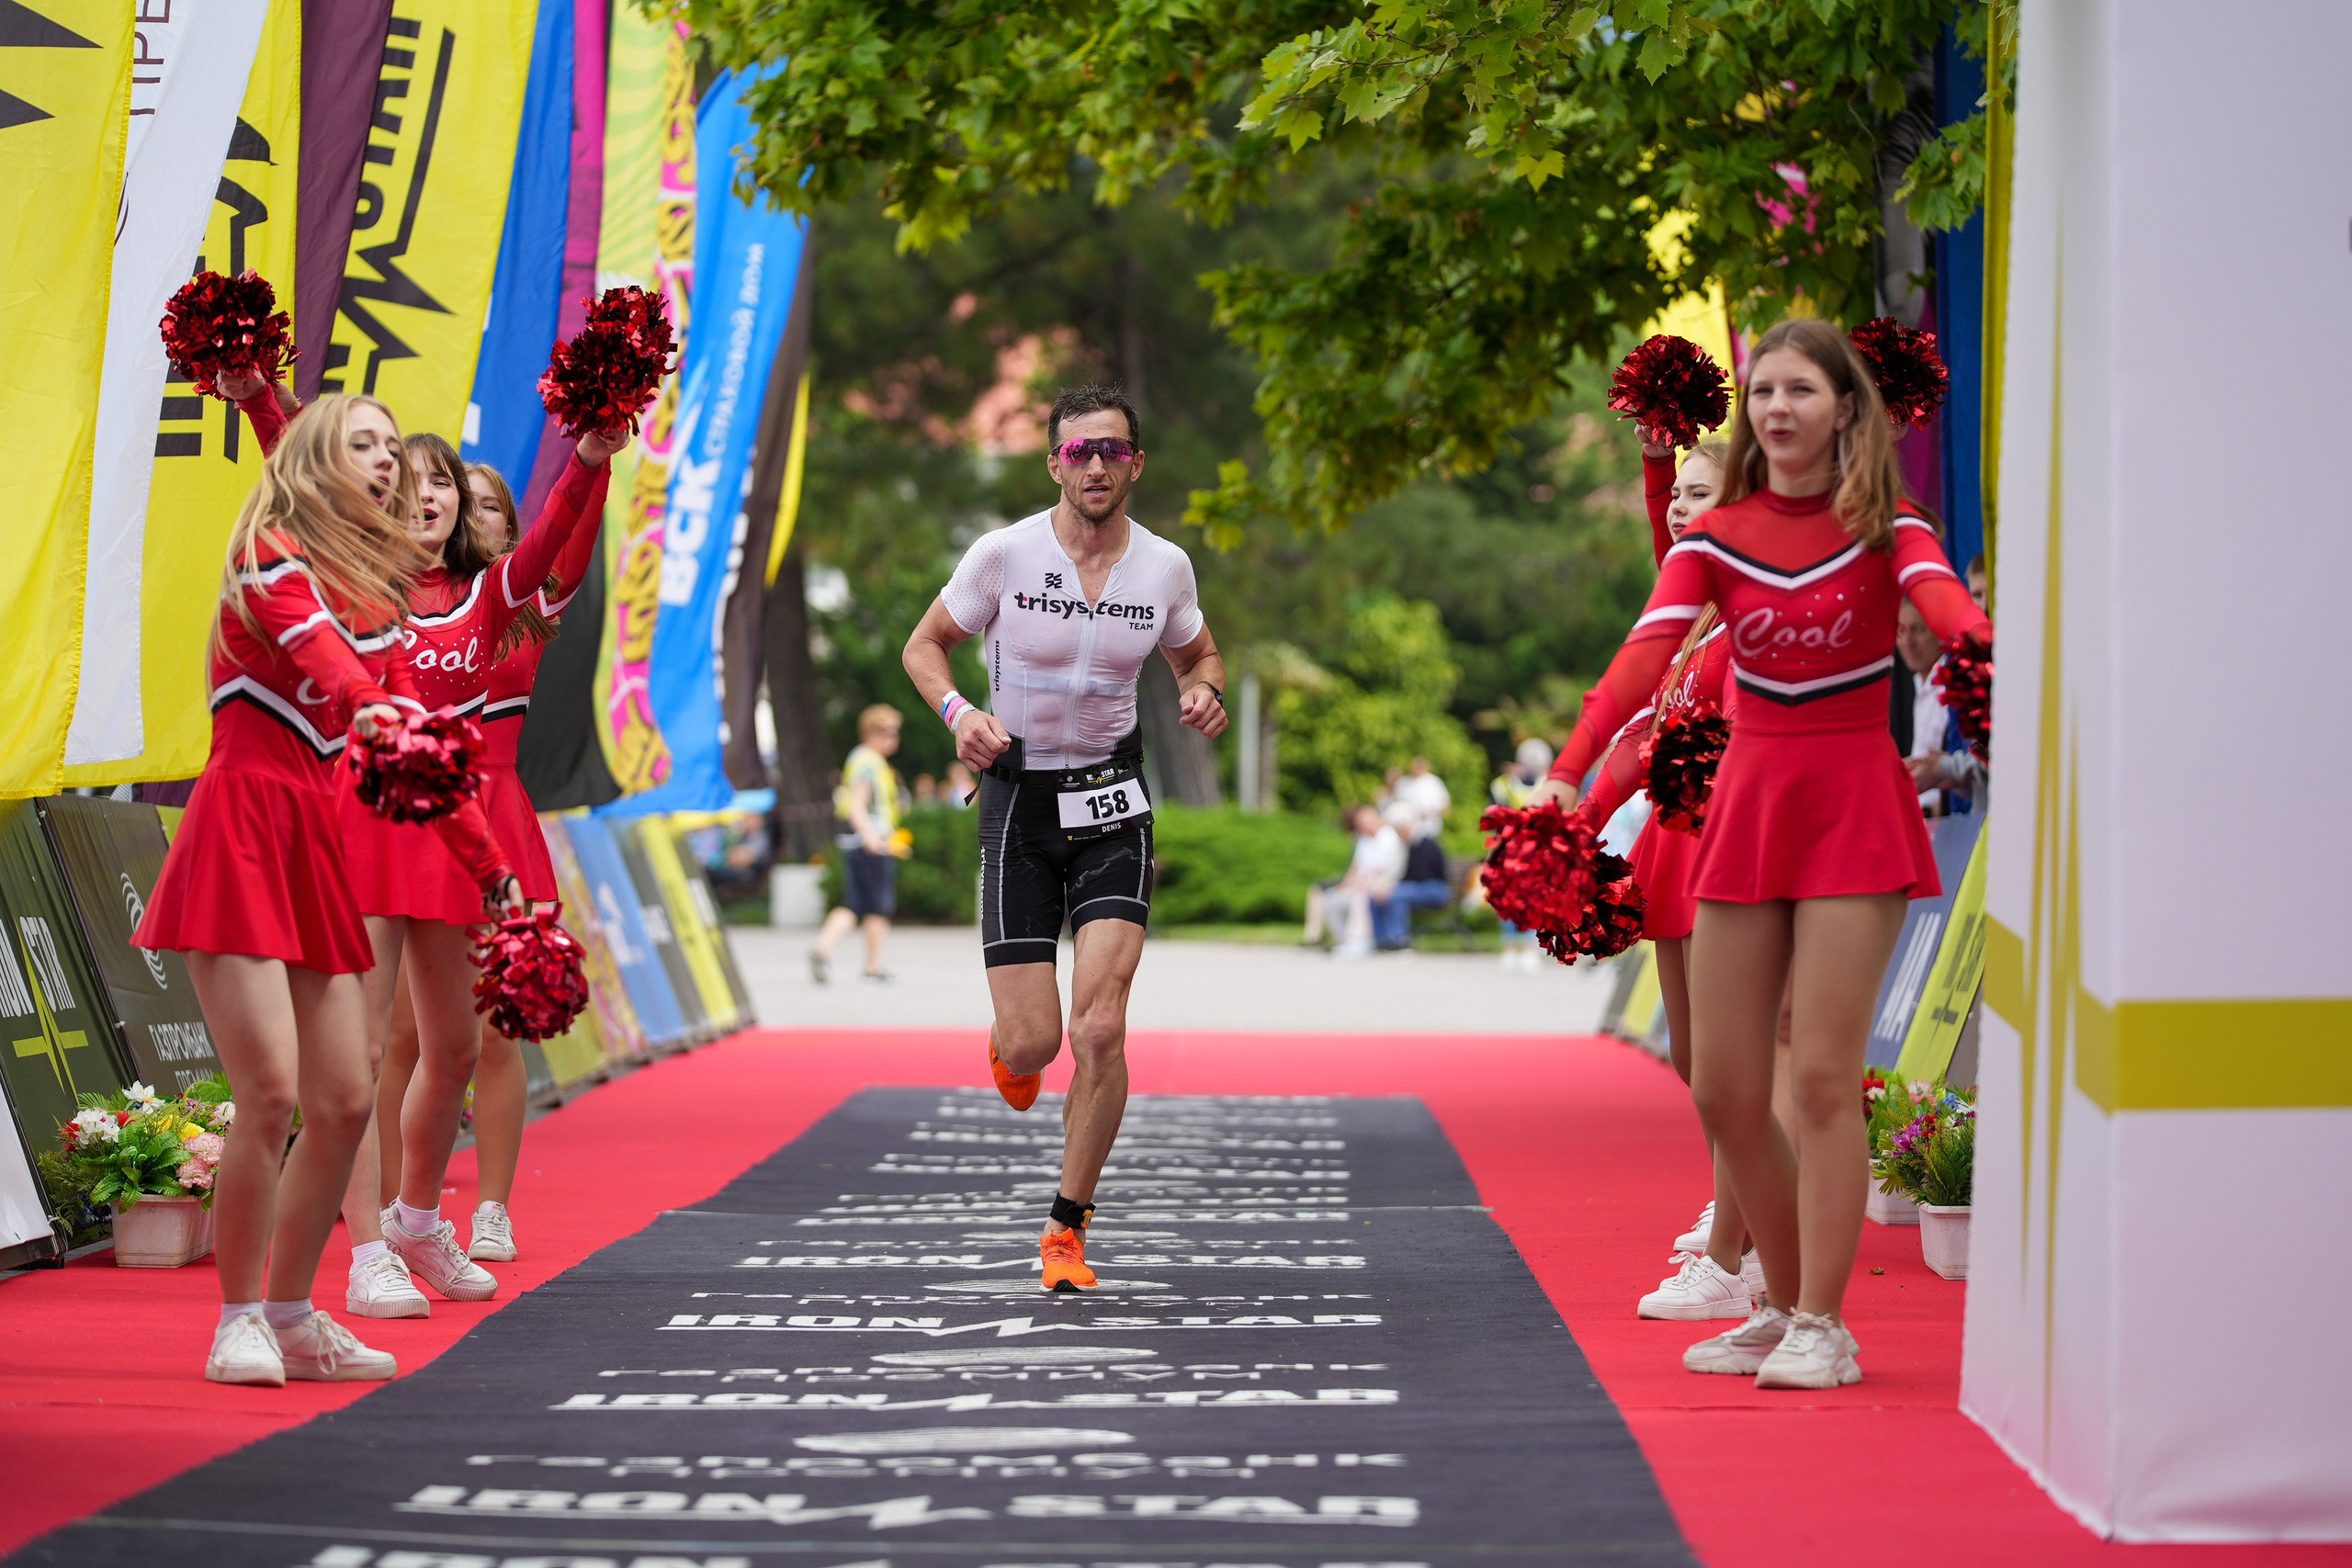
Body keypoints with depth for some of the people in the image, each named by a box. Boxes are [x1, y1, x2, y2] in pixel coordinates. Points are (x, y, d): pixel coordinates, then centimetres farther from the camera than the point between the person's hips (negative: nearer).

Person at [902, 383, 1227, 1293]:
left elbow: (1197, 652, 19)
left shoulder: (1165, 567, -1)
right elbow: (924, 645, 4)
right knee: (1032, 1045, -6)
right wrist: (959, 711, -15)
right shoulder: (1003, 554, -8)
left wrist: (1205, 691, -5)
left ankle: (1067, 1232, 2)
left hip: (1112, 806, 1)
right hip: (1018, 803, -1)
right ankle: (1009, 1044, 35)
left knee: (1101, 1030, -14)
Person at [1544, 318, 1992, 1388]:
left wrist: (1984, 647, -47)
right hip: (1748, 800, 4)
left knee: (1823, 1074, -10)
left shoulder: (1885, 530, -1)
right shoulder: (1715, 539, 6)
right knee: (1723, 1090, 3)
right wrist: (1571, 769, -23)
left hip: (1853, 801, -4)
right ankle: (1785, 1305, 19)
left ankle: (1822, 1327, -2)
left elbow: (1939, 594, -22)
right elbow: (1649, 648, -8)